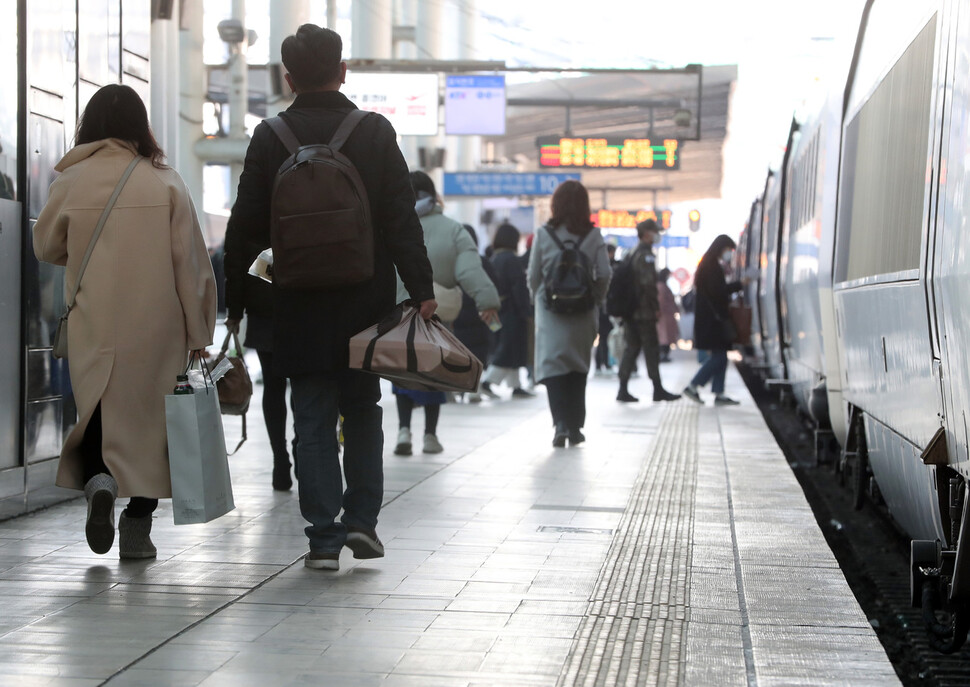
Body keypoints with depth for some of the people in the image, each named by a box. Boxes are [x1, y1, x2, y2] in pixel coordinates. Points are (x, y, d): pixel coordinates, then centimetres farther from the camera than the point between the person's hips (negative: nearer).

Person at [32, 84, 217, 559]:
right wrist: (197, 333, 3)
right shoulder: (165, 182, -4)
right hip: (155, 328, 0)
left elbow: (45, 246, 12)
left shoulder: (71, 181, -2)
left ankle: (97, 478, -15)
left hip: (92, 328, 0)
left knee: (97, 412, 13)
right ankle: (137, 528, 10)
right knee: (147, 418, 9)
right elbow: (191, 262, -4)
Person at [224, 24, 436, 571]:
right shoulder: (376, 132, -3)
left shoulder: (270, 138, -2)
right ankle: (362, 518, 8)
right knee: (362, 411, 16)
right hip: (365, 304, 0)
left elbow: (247, 227, 0)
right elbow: (403, 220, -6)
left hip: (301, 306, 0)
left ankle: (324, 538, 3)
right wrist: (422, 291, -3)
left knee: (314, 422, 5)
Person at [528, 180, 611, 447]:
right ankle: (575, 427, 18)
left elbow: (533, 276, 1)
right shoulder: (593, 236, -2)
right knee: (579, 368, 15)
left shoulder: (543, 235, -3)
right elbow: (604, 274, -5)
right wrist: (595, 299, 10)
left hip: (550, 311, -2)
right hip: (582, 314, 2)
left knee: (553, 365, -3)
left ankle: (561, 424, -20)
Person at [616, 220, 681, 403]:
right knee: (651, 349, -1)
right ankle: (658, 390, 3)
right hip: (644, 312, -8)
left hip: (629, 311, 8)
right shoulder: (646, 255, -13)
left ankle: (623, 390, 6)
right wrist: (656, 307, -14)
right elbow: (649, 283, -21)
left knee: (632, 348, 9)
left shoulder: (631, 254, 15)